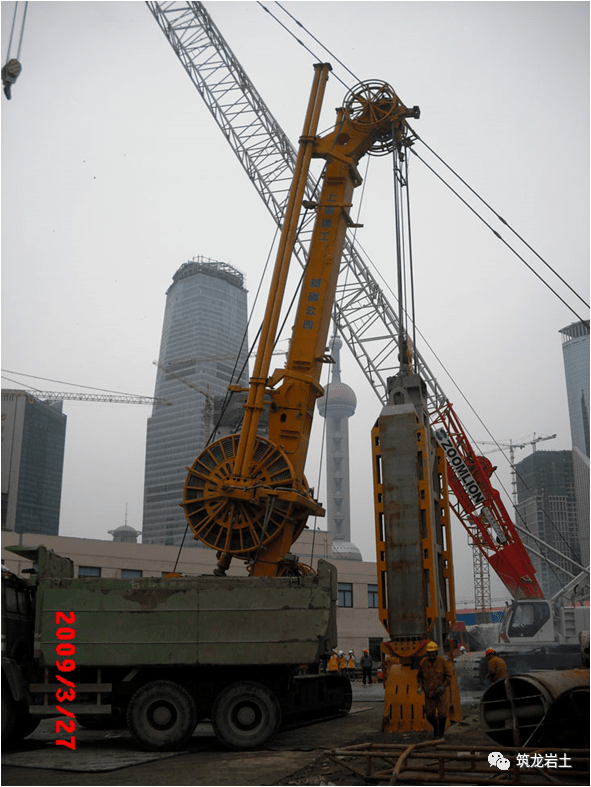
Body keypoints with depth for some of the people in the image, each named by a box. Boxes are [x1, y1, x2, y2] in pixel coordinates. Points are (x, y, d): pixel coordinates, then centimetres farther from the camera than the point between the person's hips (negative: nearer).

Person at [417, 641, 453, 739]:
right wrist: (420, 686, -3)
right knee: (429, 714, 5)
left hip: (441, 692, -2)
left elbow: (449, 675, -3)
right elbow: (419, 676, 11)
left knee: (442, 713, 1)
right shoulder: (423, 662, -3)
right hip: (428, 692, 2)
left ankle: (441, 731, 25)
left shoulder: (442, 661, -9)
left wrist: (444, 686, -15)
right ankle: (435, 728, 34)